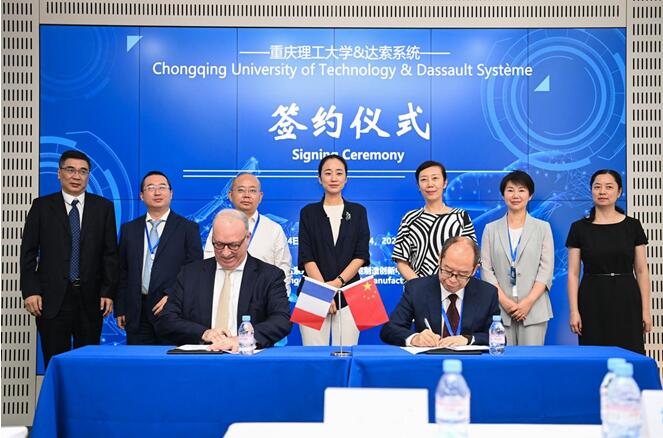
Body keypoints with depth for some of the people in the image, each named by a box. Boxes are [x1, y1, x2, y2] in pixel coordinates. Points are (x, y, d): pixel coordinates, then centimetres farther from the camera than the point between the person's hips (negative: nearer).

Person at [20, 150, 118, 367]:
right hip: (52, 299, 0)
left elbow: (110, 253, 5)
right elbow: (28, 252, 4)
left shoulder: (103, 207, 6)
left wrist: (108, 292, -2)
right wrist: (30, 291, -5)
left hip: (90, 298, 1)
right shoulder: (42, 206, 6)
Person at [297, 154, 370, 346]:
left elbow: (361, 255, 2)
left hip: (348, 293, 1)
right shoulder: (308, 212, 7)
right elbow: (306, 257, -1)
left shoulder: (358, 211, 10)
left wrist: (337, 282, -11)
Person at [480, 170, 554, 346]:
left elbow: (546, 269, 1)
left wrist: (529, 302, -10)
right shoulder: (491, 229, 10)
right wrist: (504, 300, -9)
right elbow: (486, 269, 3)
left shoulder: (543, 228, 8)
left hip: (534, 308, -1)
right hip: (500, 307, 1)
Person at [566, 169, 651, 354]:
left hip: (626, 299, 1)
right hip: (593, 300, 0)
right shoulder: (579, 228, 1)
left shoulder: (632, 226, 3)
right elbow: (573, 273, 0)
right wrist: (574, 310, -7)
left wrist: (646, 310, -1)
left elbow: (641, 271, 4)